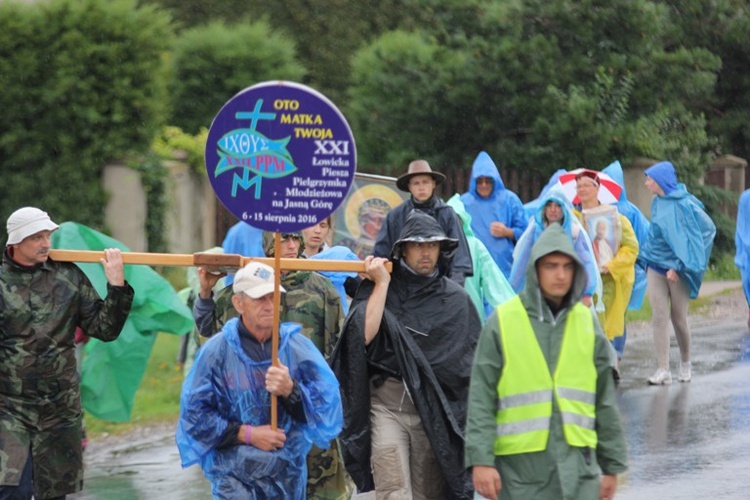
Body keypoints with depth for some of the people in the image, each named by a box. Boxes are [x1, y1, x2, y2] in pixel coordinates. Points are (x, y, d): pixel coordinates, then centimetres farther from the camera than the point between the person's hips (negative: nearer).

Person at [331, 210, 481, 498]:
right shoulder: (376, 289, 5)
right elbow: (363, 335, -11)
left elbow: (473, 360, 10)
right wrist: (382, 284, -7)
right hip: (386, 405, -2)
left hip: (434, 412, 2)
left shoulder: (455, 299, 8)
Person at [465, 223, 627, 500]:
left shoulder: (587, 322, 9)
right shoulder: (503, 322, -1)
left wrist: (612, 464, 13)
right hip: (520, 465, -2)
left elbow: (606, 400, 13)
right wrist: (480, 460, -12)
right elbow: (481, 399, -4)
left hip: (578, 462, 2)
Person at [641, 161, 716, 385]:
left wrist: (678, 265, -14)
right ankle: (663, 370, -5)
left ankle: (685, 364, 25)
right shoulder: (657, 203, 6)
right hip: (656, 269, 5)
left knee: (679, 318, 4)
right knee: (659, 318, -5)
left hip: (679, 271, -5)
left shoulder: (684, 205, -13)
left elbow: (707, 230, -12)